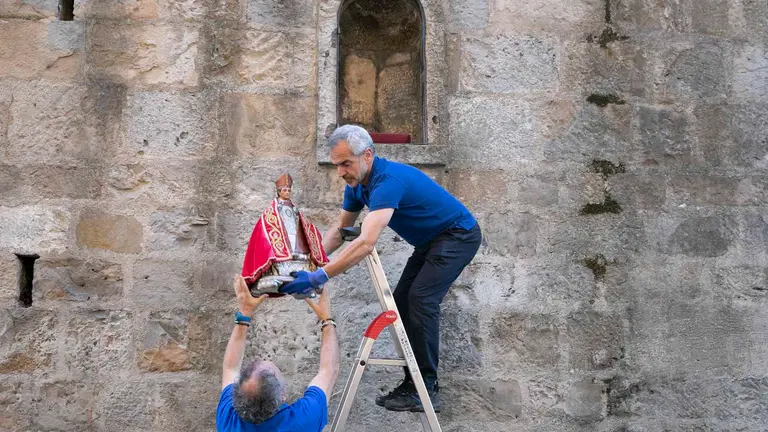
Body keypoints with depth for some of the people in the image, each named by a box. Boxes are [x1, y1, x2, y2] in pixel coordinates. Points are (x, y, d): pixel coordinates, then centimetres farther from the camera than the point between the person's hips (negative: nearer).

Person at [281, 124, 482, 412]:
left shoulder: (388, 180, -33)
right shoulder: (357, 184, -3)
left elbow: (366, 242, -44)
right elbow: (340, 230, 9)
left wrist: (318, 278, -46)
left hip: (458, 235, -10)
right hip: (429, 242, 10)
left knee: (421, 299, -20)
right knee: (401, 301, 3)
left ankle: (426, 391, -13)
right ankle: (415, 382, 10)